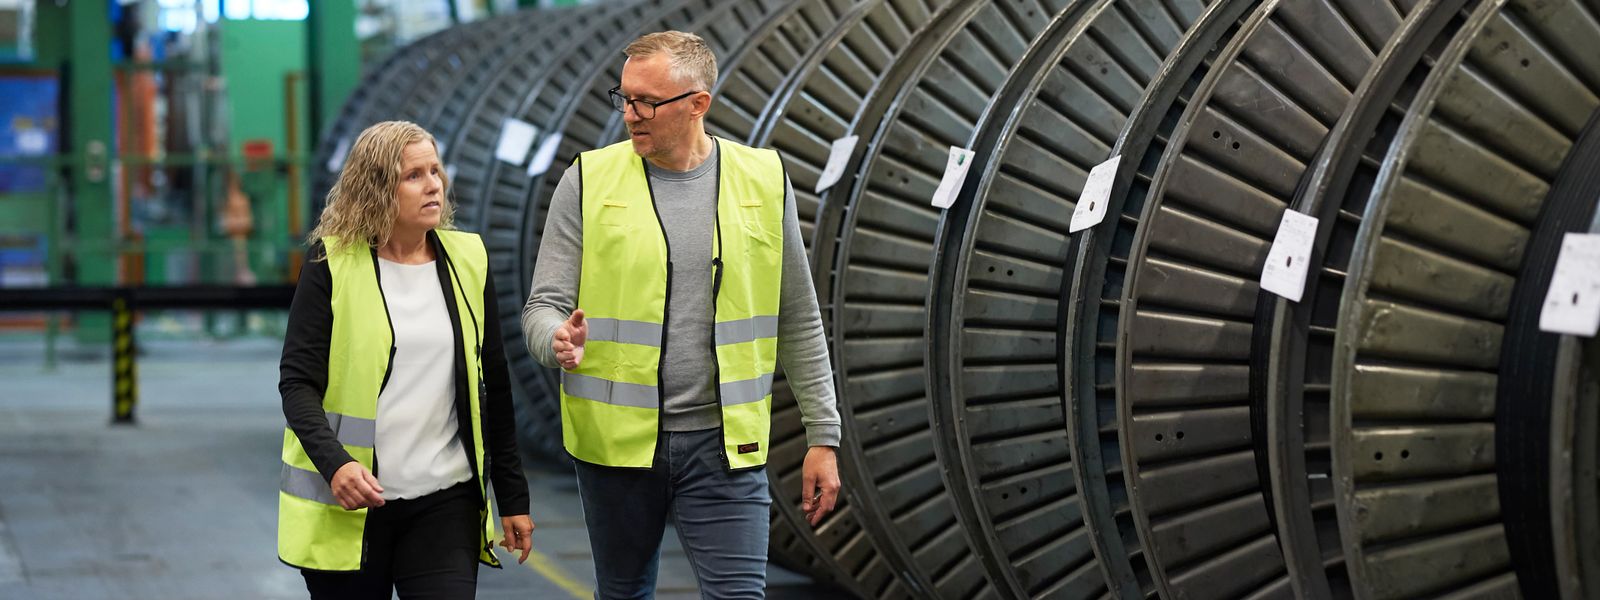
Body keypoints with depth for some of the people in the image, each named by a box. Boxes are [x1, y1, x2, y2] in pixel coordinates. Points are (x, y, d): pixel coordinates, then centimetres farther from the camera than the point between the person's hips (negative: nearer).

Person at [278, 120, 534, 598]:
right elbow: (297, 381, -6)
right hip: (347, 505, -2)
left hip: (445, 502, 2)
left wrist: (512, 496, 11)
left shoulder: (467, 262, 7)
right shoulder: (332, 263, -3)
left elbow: (493, 386, 11)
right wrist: (334, 464, -23)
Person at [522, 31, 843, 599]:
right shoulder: (590, 180, -1)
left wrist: (823, 436, 7)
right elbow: (543, 307, -2)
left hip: (723, 444, 0)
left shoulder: (763, 180, 2)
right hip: (616, 439, 1)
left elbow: (798, 322, 8)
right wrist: (559, 342, -26)